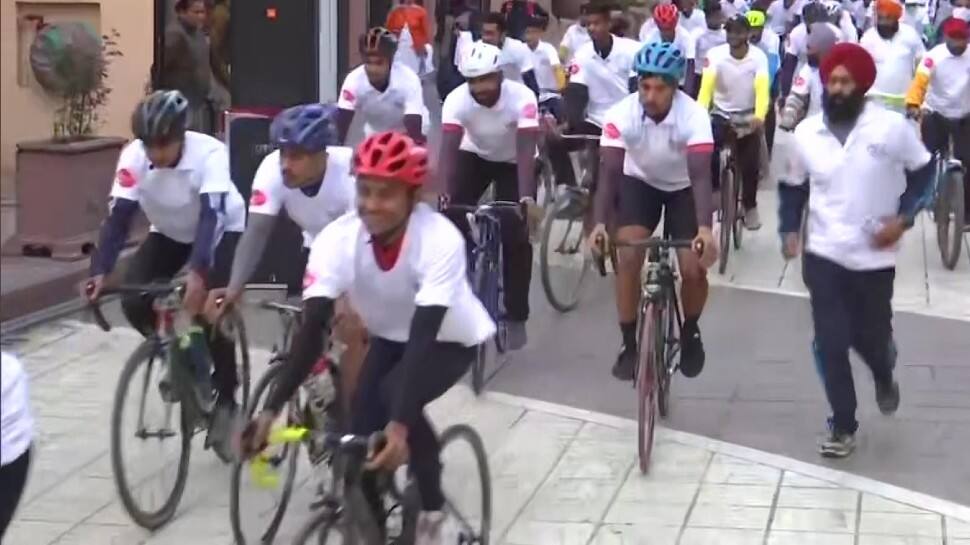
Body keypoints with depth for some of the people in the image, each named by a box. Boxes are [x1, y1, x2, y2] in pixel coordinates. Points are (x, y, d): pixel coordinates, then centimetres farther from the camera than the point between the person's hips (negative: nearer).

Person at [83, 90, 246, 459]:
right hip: (170, 234, 4)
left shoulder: (209, 153, -34)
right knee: (134, 302, -18)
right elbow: (118, 217, -28)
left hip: (223, 230, -4)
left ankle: (225, 402, -1)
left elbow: (210, 216, -42)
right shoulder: (133, 157, -26)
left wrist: (198, 274, -56)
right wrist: (100, 272, -42)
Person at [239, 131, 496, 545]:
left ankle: (431, 506, -4)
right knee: (362, 431, -13)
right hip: (390, 337, 4)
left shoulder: (440, 240, -36)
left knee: (397, 399, -30)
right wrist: (271, 410, -42)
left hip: (451, 338, -4)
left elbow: (424, 335, -42)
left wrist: (400, 424, -53)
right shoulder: (337, 239, -27)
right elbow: (312, 328, -31)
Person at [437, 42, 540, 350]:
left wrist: (527, 199, -53)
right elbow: (448, 149, -37)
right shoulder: (456, 100, -29)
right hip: (474, 156, 2)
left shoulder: (521, 98, -34)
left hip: (513, 162, -2)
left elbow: (526, 152, -40)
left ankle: (516, 317, 0)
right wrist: (442, 195, -51)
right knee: (453, 220, -17)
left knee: (515, 235, -13)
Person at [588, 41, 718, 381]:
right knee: (628, 257, -19)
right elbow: (609, 172, -29)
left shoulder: (694, 116, -31)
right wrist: (599, 224, -43)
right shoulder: (621, 114, -27)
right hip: (640, 183, 1)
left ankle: (690, 332, 18)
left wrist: (705, 229, -51)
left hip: (683, 188, -1)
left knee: (694, 269, -13)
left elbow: (701, 174, -37)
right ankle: (629, 343, -2)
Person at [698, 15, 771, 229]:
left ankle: (750, 205, 17)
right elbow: (706, 86, -27)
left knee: (750, 164, -6)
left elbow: (762, 89, -27)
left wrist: (759, 117, -45)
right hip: (721, 114, 0)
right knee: (709, 154, -22)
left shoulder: (758, 57, -15)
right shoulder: (715, 54, -16)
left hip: (748, 117, 0)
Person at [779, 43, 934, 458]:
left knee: (871, 337, 11)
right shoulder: (806, 132, -2)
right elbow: (794, 186, 11)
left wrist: (903, 217, -11)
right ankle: (842, 427, 12)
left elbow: (923, 171, 0)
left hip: (874, 257, -1)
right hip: (823, 256, 1)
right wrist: (789, 229, -1)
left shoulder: (891, 127, -11)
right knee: (830, 345, -3)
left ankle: (884, 378, 47)